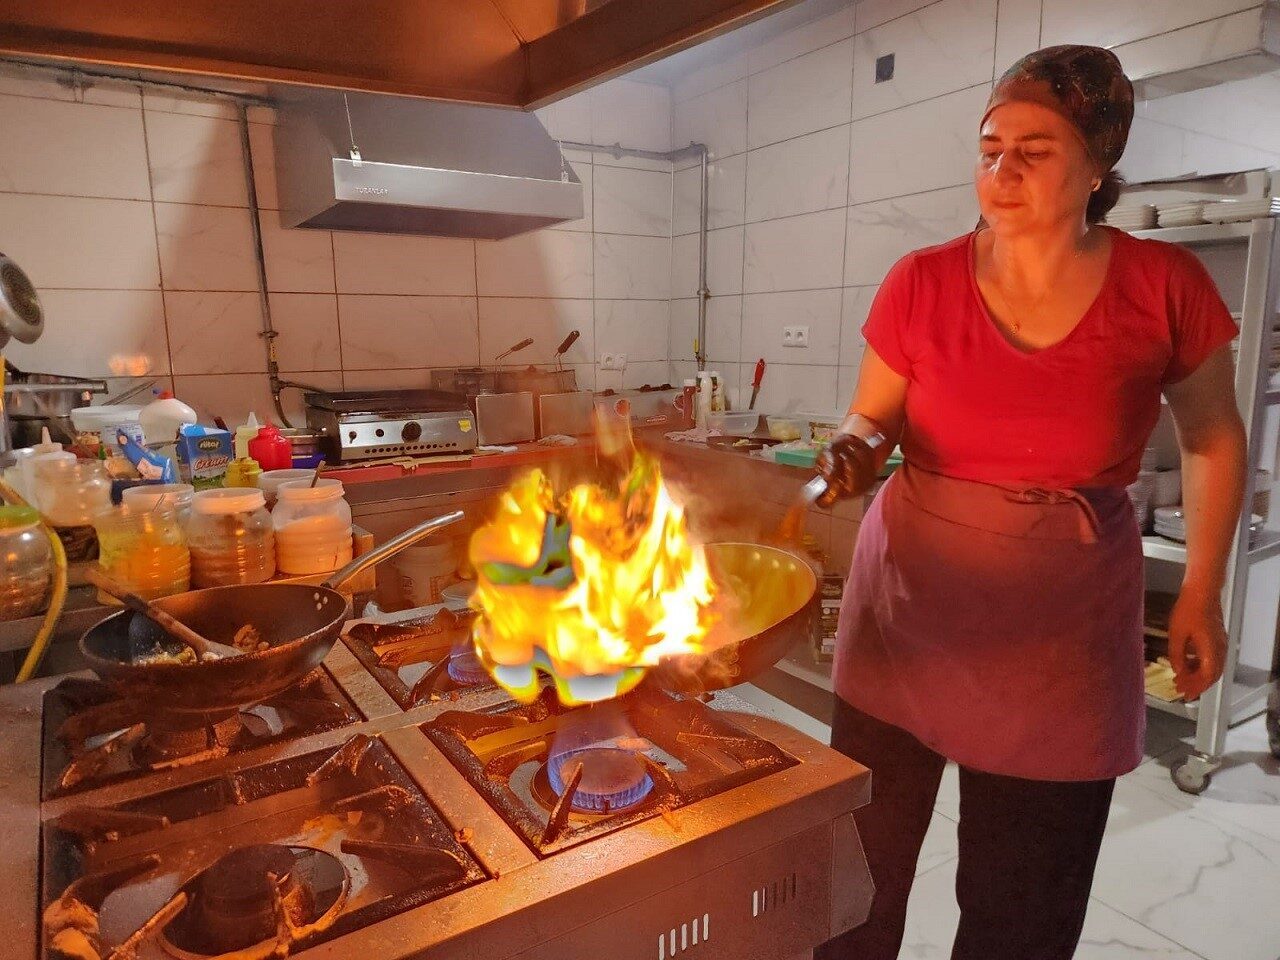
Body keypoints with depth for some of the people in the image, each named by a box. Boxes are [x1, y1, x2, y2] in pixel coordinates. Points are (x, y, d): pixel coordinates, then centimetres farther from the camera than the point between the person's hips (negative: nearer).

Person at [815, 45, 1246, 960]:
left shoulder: (1165, 287, -5)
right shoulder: (921, 283, -5)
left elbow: (1215, 440, 8)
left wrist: (1203, 596, 7)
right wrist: (855, 453, -18)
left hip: (1063, 631, 0)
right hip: (910, 608, 1)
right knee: (860, 869, 10)